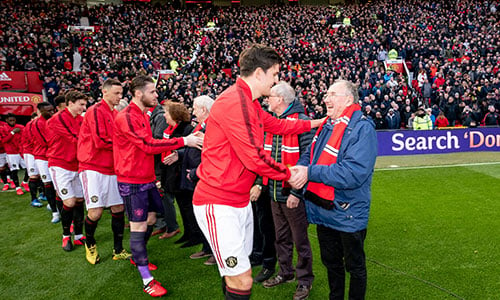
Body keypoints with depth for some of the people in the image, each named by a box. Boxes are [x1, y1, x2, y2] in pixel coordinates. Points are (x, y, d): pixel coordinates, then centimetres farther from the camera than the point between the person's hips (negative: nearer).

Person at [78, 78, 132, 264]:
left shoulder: (116, 114, 14)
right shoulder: (95, 111, -10)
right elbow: (100, 141, -18)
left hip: (112, 169, 7)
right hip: (93, 168, -7)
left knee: (118, 208, 7)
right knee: (96, 212, -6)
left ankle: (118, 251, 19)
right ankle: (89, 244, 24)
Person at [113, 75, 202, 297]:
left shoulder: (143, 115, 13)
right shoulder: (126, 117, -18)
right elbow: (148, 145, -26)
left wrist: (171, 152, 5)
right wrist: (183, 141, -26)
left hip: (147, 178, 10)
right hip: (132, 181, -9)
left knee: (151, 217, 19)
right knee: (139, 226, -4)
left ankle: (138, 257, 41)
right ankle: (147, 280, 5)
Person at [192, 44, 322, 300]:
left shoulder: (248, 103, 11)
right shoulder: (234, 102, -21)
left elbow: (276, 125, 26)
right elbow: (254, 158, -20)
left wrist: (314, 123, 29)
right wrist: (289, 175, -5)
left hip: (241, 201, 10)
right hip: (219, 204, -10)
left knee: (238, 275, 20)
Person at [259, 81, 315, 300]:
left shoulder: (302, 122, -14)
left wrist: (297, 191, -20)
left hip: (293, 193, -7)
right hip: (275, 192, 7)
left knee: (300, 239, 8)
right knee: (281, 237, 19)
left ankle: (304, 280, 25)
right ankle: (285, 272, 37)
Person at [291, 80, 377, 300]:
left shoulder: (363, 128, -19)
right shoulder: (327, 125, 6)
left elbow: (354, 173, -29)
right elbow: (309, 155, 12)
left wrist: (311, 173, -28)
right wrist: (299, 169, -12)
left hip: (349, 214, -7)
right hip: (323, 210, 8)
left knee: (355, 266, 14)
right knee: (331, 262, 24)